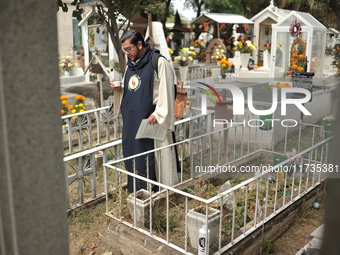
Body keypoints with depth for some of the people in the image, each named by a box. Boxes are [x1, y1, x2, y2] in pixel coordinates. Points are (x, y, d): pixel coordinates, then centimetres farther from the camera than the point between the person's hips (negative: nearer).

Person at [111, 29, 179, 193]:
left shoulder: (158, 63, -9)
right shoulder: (130, 65, 15)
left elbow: (166, 91, -13)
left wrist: (158, 114, -19)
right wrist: (119, 90, 2)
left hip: (150, 120, -7)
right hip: (131, 120, 8)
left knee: (150, 158, -3)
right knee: (132, 155, 12)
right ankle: (136, 192, 25)